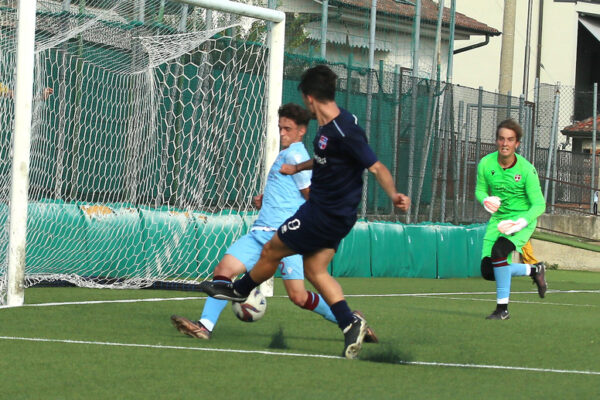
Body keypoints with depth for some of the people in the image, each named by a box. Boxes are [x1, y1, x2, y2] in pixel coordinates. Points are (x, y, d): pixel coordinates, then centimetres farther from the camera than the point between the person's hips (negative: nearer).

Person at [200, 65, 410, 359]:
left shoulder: (344, 132, -25)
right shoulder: (328, 126, 6)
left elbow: (376, 167, -25)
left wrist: (393, 195, -40)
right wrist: (297, 168, 43)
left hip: (324, 215, -9)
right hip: (333, 215, 9)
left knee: (271, 251, 7)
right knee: (314, 270, 10)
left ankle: (239, 290, 30)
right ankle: (350, 322, 0)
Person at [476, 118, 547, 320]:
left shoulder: (526, 169, -17)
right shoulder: (486, 164, -8)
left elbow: (539, 205, -13)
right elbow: (480, 190, 9)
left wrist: (522, 222, -29)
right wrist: (486, 200, -15)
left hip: (522, 219, -5)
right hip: (498, 219, 5)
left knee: (498, 251, -32)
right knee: (488, 271, -5)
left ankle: (502, 308, -19)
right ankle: (533, 270, 23)